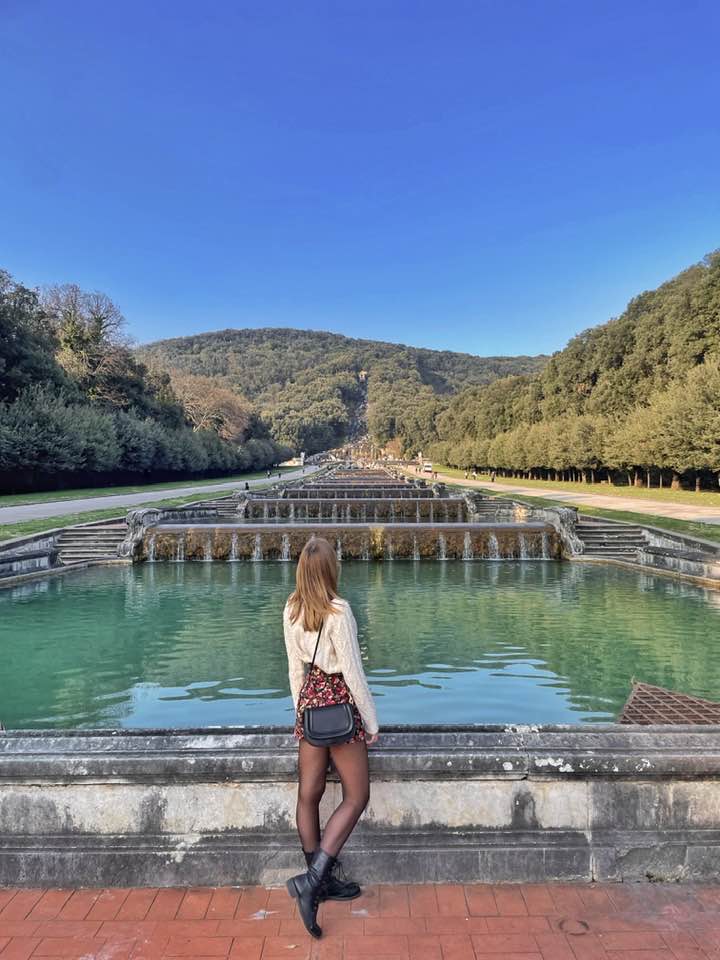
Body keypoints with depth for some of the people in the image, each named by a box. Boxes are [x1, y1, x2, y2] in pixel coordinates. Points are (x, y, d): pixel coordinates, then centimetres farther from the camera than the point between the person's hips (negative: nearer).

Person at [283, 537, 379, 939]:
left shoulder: (292, 610, -2)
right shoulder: (338, 610, -21)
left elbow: (295, 668, 7)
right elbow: (353, 671, -17)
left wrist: (301, 708, 20)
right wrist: (371, 721, -6)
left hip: (310, 699, 7)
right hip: (339, 701, -7)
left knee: (310, 793, 15)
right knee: (356, 797, 7)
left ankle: (321, 879, 31)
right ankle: (313, 880, -1)